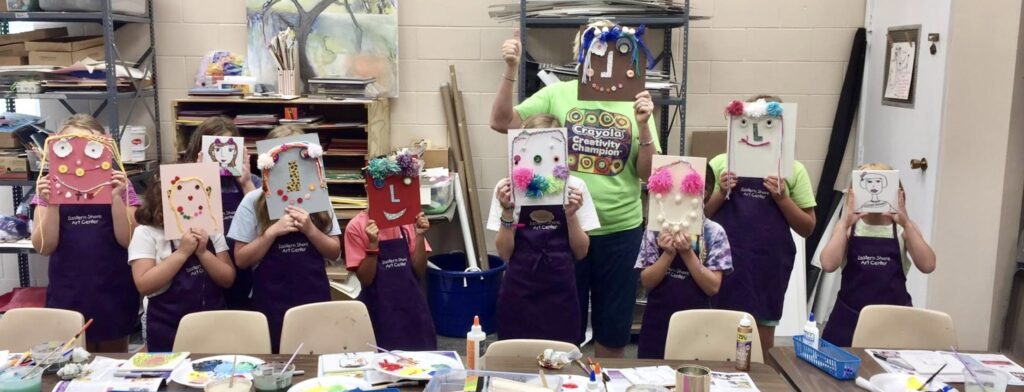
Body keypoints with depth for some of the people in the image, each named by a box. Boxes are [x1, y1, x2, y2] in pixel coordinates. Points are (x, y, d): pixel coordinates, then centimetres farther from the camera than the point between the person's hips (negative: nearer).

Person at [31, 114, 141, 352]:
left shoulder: (117, 183, 0)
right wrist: (50, 204, -16)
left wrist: (116, 197, -19)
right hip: (67, 294, 1)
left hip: (112, 292, -1)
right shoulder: (50, 187, 3)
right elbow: (44, 247, -2)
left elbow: (129, 240, -7)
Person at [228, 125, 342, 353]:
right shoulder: (253, 201, -3)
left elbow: (335, 253, 3)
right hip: (272, 304, -2)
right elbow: (241, 260, -4)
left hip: (315, 299, 2)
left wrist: (310, 229, -14)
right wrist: (272, 232, -17)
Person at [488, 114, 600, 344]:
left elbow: (581, 252, 1)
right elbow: (504, 253, -3)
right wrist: (507, 211, -16)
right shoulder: (507, 188, -2)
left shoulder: (574, 186, 0)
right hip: (519, 293, 0)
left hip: (560, 293, 1)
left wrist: (571, 214, -14)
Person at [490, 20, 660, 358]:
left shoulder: (634, 103, 2)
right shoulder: (557, 94, -1)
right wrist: (511, 70, -15)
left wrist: (643, 126, -15)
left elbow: (649, 173, 0)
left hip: (620, 229, 1)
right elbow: (501, 122, -6)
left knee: (614, 328, 16)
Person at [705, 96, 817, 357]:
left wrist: (782, 198, -9)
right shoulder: (722, 163, 4)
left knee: (762, 343, 11)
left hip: (769, 265, 1)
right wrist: (721, 193, -10)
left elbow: (807, 228, 5)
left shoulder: (793, 170, 5)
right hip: (726, 261, 0)